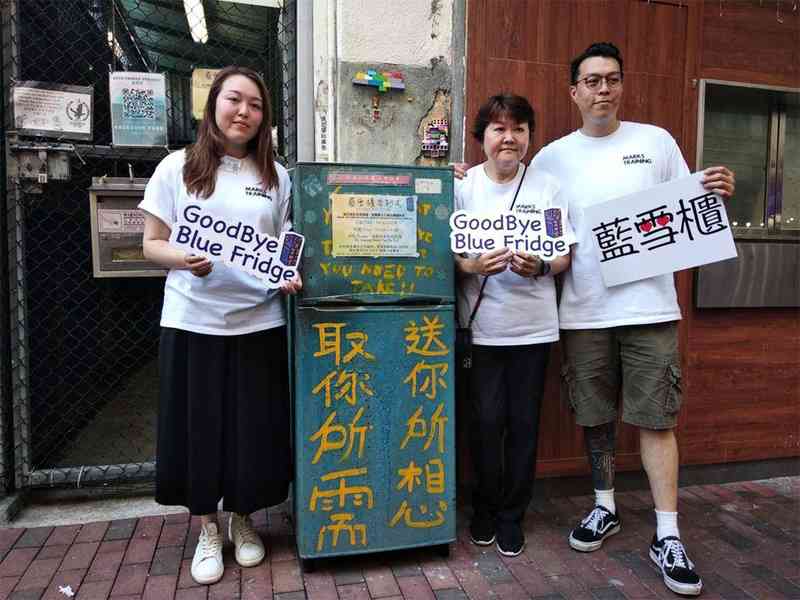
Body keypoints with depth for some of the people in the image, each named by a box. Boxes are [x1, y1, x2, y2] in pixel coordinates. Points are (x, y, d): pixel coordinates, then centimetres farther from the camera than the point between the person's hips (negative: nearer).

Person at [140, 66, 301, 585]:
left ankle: (243, 522, 33)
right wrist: (184, 260, -19)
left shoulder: (276, 175, 7)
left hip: (258, 322, 2)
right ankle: (208, 531, 31)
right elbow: (152, 244, 1)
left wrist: (289, 272, -10)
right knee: (199, 428, 8)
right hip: (193, 322, -1)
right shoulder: (177, 168, 1)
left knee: (254, 430, 8)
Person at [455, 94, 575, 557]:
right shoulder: (464, 186, 2)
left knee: (523, 422, 7)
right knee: (487, 419, 0)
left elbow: (565, 256, 4)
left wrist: (539, 267, -17)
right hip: (481, 324, -1)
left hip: (533, 324, 1)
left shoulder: (547, 187, 4)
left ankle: (512, 515, 28)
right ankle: (486, 505, 28)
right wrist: (472, 265, -21)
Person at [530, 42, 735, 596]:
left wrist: (716, 194, -9)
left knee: (655, 418, 1)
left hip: (649, 306, -1)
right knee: (596, 416, 12)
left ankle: (668, 536, 15)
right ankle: (605, 508, 32)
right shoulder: (552, 157, 7)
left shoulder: (656, 141, 7)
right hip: (584, 311, 1)